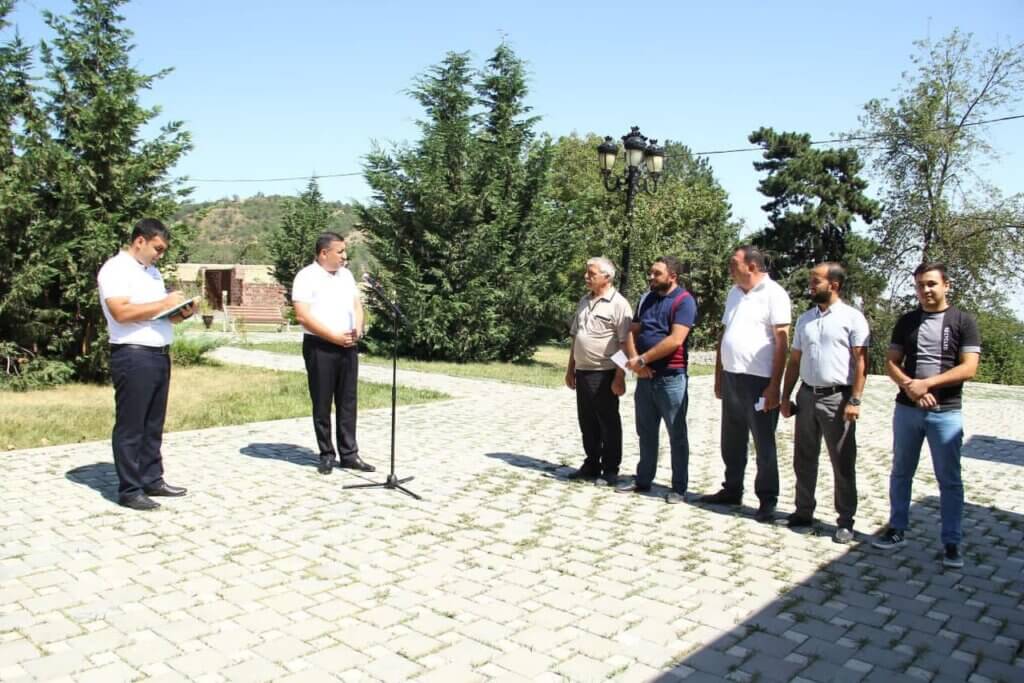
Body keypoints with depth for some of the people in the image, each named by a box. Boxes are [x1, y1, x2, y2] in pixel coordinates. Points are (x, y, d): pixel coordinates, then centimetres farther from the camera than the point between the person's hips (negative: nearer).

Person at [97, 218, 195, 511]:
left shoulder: (152, 272, 18)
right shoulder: (115, 269, -8)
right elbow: (121, 312, -21)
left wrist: (181, 313, 1)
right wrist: (164, 303, -17)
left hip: (160, 354, 9)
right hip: (133, 356, -9)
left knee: (153, 424, 14)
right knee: (130, 426, -1)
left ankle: (152, 480, 22)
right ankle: (129, 490, 5)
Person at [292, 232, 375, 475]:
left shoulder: (346, 274, 14)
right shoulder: (307, 277, -8)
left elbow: (357, 305, 16)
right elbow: (303, 315, -15)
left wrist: (357, 329, -4)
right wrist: (335, 336, -16)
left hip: (348, 346, 6)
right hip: (320, 347, -6)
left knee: (348, 402, 8)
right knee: (322, 404, 3)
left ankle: (349, 454, 15)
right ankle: (327, 455, 13)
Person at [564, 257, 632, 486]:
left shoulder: (618, 304, -10)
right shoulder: (584, 301, 14)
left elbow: (625, 344, -15)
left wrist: (619, 376, -19)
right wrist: (571, 369, 17)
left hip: (604, 374, -7)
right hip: (583, 372, 7)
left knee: (608, 423, 4)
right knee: (587, 422, 14)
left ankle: (610, 471, 14)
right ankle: (591, 465, 26)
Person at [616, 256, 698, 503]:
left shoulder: (684, 301, -10)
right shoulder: (646, 299, 12)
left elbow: (675, 340, -20)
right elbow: (632, 332, 9)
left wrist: (642, 359, -14)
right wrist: (635, 362, -8)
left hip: (671, 377, -7)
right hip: (645, 377, 7)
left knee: (676, 435, 3)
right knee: (646, 433, 15)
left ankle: (679, 488, 11)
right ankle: (643, 480, 26)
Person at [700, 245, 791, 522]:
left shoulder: (773, 294, -9)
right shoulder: (734, 293, 14)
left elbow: (782, 341, -13)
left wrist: (775, 385, -17)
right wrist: (718, 375, 16)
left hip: (759, 380, -7)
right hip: (731, 377, 7)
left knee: (764, 444, 3)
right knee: (732, 442, 16)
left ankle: (767, 501, 13)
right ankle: (732, 490, 30)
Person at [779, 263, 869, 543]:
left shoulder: (852, 317, -5)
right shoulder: (804, 319, 12)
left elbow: (860, 361, -9)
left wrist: (855, 400, -16)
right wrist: (785, 397, 10)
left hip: (837, 397, -5)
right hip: (807, 395, 5)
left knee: (842, 463, 4)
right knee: (804, 459, 11)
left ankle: (845, 521, 14)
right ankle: (804, 512, 22)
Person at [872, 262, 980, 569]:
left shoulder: (963, 322, -1)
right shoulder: (907, 322, 8)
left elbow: (968, 368, -9)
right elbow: (891, 363, 5)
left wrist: (926, 383, -16)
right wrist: (910, 386, -13)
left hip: (946, 413, -3)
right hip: (906, 409, 3)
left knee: (950, 480, 3)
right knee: (901, 473, 11)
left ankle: (951, 543, 13)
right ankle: (897, 530, 23)